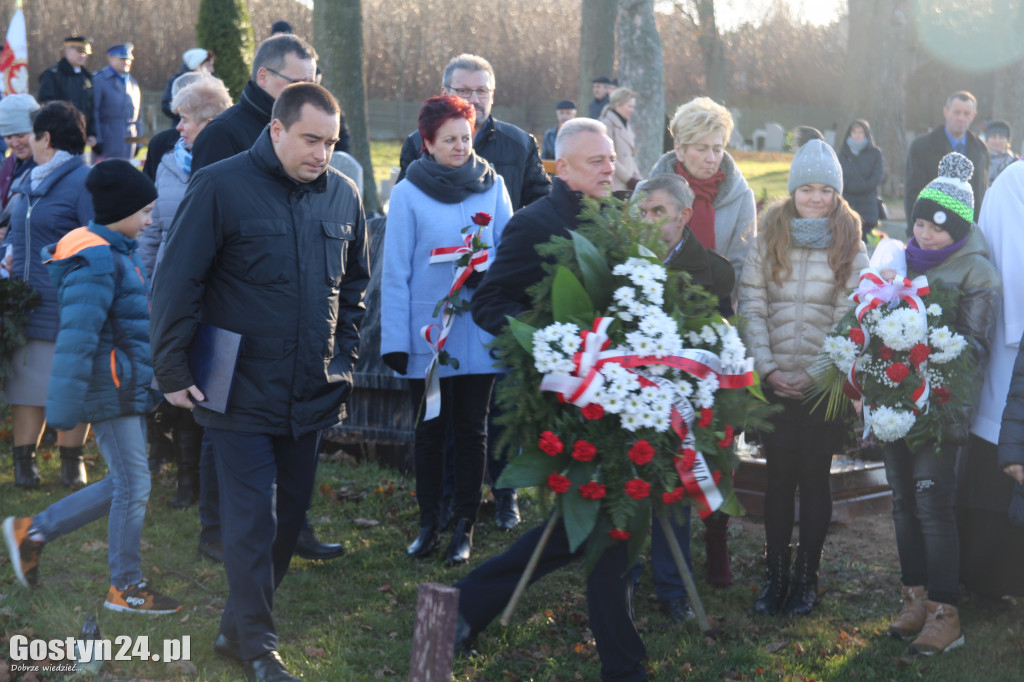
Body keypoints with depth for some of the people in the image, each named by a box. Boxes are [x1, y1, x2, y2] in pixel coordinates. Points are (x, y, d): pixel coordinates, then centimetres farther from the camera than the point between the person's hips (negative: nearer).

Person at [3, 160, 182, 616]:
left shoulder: (118, 252, 12)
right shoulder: (97, 262, -19)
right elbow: (77, 339, -23)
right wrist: (65, 409, -24)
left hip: (128, 388, 10)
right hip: (111, 392, -10)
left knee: (123, 484, 15)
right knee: (132, 486, 0)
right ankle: (125, 587, 13)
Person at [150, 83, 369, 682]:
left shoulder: (342, 195, 5)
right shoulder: (220, 187, -11)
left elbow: (355, 284, 19)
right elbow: (177, 284, -9)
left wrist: (345, 358, 12)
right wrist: (174, 373, -9)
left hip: (312, 396, 6)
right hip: (242, 394, -5)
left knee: (289, 515, 13)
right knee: (252, 520, -3)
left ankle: (240, 627, 29)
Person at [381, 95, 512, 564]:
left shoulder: (492, 186, 2)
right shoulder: (409, 193, -4)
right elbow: (395, 272, -4)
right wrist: (395, 340, -9)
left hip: (479, 328, 1)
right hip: (428, 329, -1)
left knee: (472, 429, 8)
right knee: (430, 430, 9)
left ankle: (465, 527, 17)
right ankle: (429, 524, 20)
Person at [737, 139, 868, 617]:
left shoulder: (850, 246, 1)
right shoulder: (768, 239, 4)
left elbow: (849, 319, -3)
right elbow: (751, 307, 0)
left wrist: (819, 375, -11)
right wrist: (767, 367, -9)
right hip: (775, 382, 1)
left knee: (814, 477, 4)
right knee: (779, 477, 3)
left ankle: (805, 577, 15)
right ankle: (774, 575, 14)